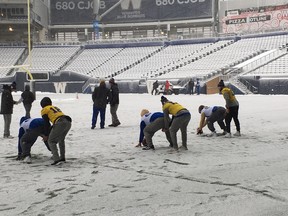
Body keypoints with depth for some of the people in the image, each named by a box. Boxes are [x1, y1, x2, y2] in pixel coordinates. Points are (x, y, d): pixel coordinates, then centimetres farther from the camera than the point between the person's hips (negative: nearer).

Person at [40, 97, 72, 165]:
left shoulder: (44, 110, 14)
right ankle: (62, 157, 31)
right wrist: (51, 132, 40)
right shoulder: (55, 107, 35)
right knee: (61, 139, 29)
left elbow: (46, 123, 9)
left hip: (60, 123, -7)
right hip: (68, 122, 7)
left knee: (51, 141, 5)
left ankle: (56, 159, -9)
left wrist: (46, 135, 18)